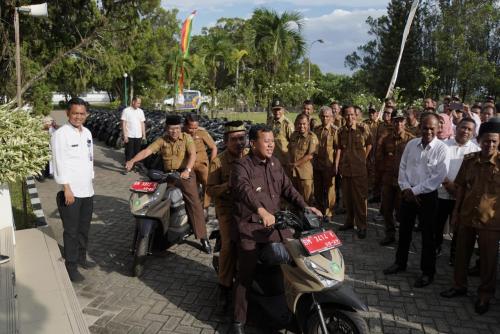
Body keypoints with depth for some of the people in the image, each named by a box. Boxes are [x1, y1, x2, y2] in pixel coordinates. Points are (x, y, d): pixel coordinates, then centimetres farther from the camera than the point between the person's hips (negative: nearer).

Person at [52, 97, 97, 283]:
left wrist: (90, 182, 15)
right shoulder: (61, 134, -12)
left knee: (84, 227, 17)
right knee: (71, 230, 3)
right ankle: (70, 266, 14)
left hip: (87, 190, 7)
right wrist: (67, 188, -19)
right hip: (71, 191, -7)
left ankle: (81, 257, 33)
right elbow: (60, 163, -16)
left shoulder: (87, 133, 9)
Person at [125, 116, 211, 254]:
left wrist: (187, 170, -33)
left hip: (185, 174, -4)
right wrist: (133, 160, -20)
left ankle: (203, 238, -8)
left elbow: (192, 154, -16)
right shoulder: (162, 140, 8)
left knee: (194, 203, -14)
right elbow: (147, 151, -3)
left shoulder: (187, 138, -2)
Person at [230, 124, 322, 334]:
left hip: (275, 224, 7)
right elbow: (244, 189, -33)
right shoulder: (242, 166, -14)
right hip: (249, 227, -7)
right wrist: (261, 210, -51)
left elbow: (287, 188, 11)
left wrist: (305, 207, -3)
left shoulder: (275, 163, 9)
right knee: (246, 274, -7)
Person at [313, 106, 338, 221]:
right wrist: (312, 162, 9)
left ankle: (329, 213, 14)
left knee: (330, 189, 3)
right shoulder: (315, 130, 11)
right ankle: (319, 211, 25)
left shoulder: (335, 130, -2)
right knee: (318, 189, 11)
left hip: (328, 165, -4)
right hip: (316, 164, 4)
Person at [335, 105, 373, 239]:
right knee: (347, 197, 13)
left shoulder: (362, 130, -5)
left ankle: (362, 226, 9)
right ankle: (349, 222, 28)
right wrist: (336, 164, 5)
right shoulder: (341, 131, 5)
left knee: (360, 198, -1)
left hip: (359, 169, -4)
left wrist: (363, 159, 7)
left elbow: (369, 146, 9)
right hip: (346, 169, 4)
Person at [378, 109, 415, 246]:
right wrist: (387, 158, 3)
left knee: (401, 210, 4)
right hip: (388, 178, 5)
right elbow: (379, 154, 19)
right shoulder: (386, 139, 7)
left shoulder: (411, 139, -8)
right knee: (387, 209, 11)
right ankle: (390, 235, 26)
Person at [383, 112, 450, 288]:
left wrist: (415, 191, -13)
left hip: (427, 196, -4)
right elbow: (402, 167, 6)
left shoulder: (442, 149, -11)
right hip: (408, 193, 4)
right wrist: (406, 189, -7)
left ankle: (428, 272, 23)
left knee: (427, 235, 7)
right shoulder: (411, 144, 3)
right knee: (404, 231, 16)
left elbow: (438, 177, -15)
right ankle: (400, 262, 35)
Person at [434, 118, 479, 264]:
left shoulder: (476, 150, 1)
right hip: (441, 193, 1)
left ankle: (455, 253, 27)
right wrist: (447, 183, -13)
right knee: (438, 223, 11)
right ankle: (436, 247, 31)